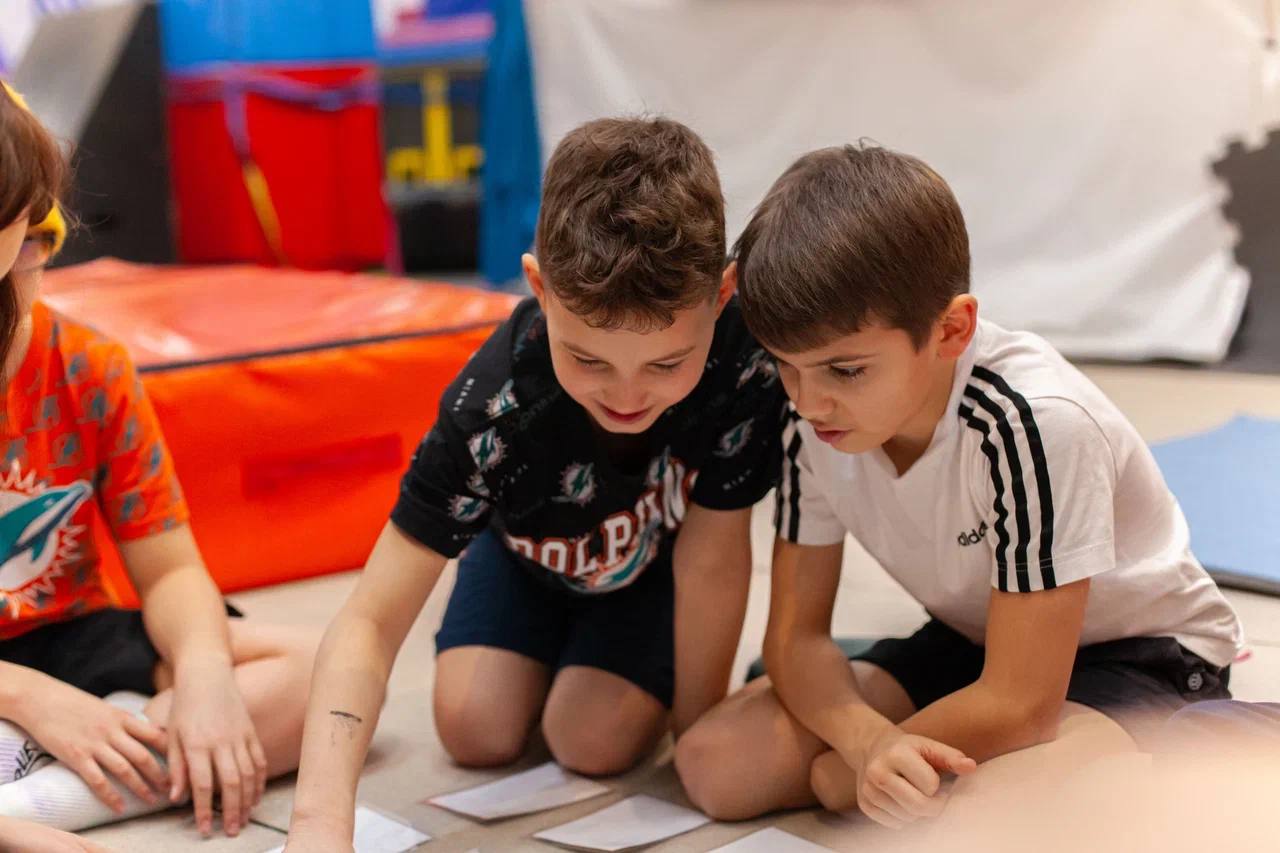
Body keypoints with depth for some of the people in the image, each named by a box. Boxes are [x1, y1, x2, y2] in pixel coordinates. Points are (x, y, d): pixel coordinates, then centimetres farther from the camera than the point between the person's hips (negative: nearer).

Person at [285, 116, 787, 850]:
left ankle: (655, 672, 17)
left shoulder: (745, 358, -43)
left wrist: (700, 724, -20)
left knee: (595, 741, -17)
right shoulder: (493, 410, -42)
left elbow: (712, 557, -29)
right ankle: (551, 649, 21)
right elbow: (371, 622, -42)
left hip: (658, 553, -1)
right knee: (476, 731, -12)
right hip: (533, 543, 1)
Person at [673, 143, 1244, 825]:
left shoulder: (1035, 424, -34)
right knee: (714, 764, -12)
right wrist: (872, 743, -30)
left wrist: (854, 771, -18)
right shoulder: (812, 420, -16)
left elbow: (1020, 705, -30)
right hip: (969, 644, 6)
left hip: (1145, 655, -6)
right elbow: (797, 635, -8)